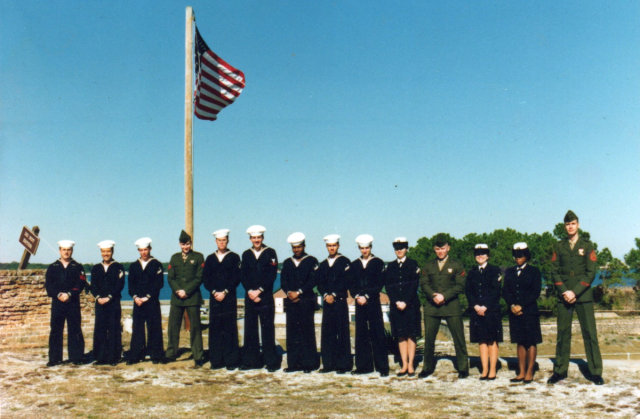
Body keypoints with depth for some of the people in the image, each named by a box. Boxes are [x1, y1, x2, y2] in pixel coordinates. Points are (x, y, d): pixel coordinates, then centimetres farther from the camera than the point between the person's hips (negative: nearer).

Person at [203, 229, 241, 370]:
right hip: (214, 298, 3)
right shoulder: (210, 258, 14)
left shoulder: (234, 257, 5)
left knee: (230, 329, -3)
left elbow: (236, 278, -2)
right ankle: (216, 360, 10)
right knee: (215, 329, 2)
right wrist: (214, 292, -6)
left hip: (229, 299, -3)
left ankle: (231, 361, 2)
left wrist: (225, 292, -10)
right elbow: (205, 278, 8)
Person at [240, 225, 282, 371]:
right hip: (250, 297, 3)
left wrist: (259, 291, -12)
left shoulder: (270, 253, 2)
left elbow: (272, 275, -6)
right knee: (250, 328, 6)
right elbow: (243, 276, 6)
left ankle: (271, 361, 5)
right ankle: (251, 360, 14)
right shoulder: (246, 254, 12)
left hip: (266, 297, -3)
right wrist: (250, 291, -8)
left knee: (267, 328, -1)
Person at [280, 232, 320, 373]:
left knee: (307, 332, -2)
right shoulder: (287, 262, 16)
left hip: (306, 302, -4)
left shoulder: (311, 261, 3)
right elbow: (283, 280, 8)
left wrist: (299, 292, -13)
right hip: (291, 303, 4)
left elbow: (313, 281, -6)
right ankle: (294, 363, 10)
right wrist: (289, 292, -10)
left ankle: (309, 363, 4)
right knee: (292, 332, 4)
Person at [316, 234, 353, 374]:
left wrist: (334, 295, -13)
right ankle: (329, 363, 11)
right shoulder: (323, 264, 16)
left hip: (340, 301, -5)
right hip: (327, 302, 5)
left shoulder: (345, 262, 1)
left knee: (342, 333, -3)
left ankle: (343, 364, 2)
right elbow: (320, 283, 10)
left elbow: (346, 282, -8)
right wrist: (325, 295, -7)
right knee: (327, 332, 4)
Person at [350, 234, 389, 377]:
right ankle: (364, 366, 13)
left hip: (373, 302, -4)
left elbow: (379, 284, -4)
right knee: (361, 334, 5)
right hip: (359, 302, 4)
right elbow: (351, 284, 10)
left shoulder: (378, 263, 2)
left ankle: (382, 367, 1)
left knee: (377, 334, -4)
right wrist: (357, 296, -7)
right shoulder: (354, 264, 13)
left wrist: (367, 296, -11)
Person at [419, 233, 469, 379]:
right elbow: (423, 284, 8)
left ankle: (463, 368, 10)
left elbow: (460, 286, -2)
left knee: (458, 338, -2)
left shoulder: (456, 265, 6)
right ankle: (428, 367, 17)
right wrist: (433, 295, -11)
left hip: (451, 306, -2)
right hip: (431, 307, 2)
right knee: (429, 338, 4)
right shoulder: (428, 266, 14)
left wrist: (444, 296, -14)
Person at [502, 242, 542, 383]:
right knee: (520, 342, 8)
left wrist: (521, 306, -13)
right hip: (514, 312, 4)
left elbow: (536, 292, -5)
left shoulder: (534, 271, 2)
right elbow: (505, 291, 7)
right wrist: (512, 305, -10)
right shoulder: (509, 272, 13)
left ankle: (529, 373, 5)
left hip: (529, 312, -3)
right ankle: (521, 373, 12)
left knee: (531, 342, -1)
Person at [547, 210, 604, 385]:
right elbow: (554, 272, 6)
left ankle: (595, 372, 6)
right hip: (564, 296, 2)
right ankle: (560, 371, 10)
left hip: (583, 296, -1)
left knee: (590, 333, -2)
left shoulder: (587, 246, 5)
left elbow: (590, 273, -1)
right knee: (562, 333, 4)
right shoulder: (558, 246, 10)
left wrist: (575, 292, -10)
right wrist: (564, 291, -7)